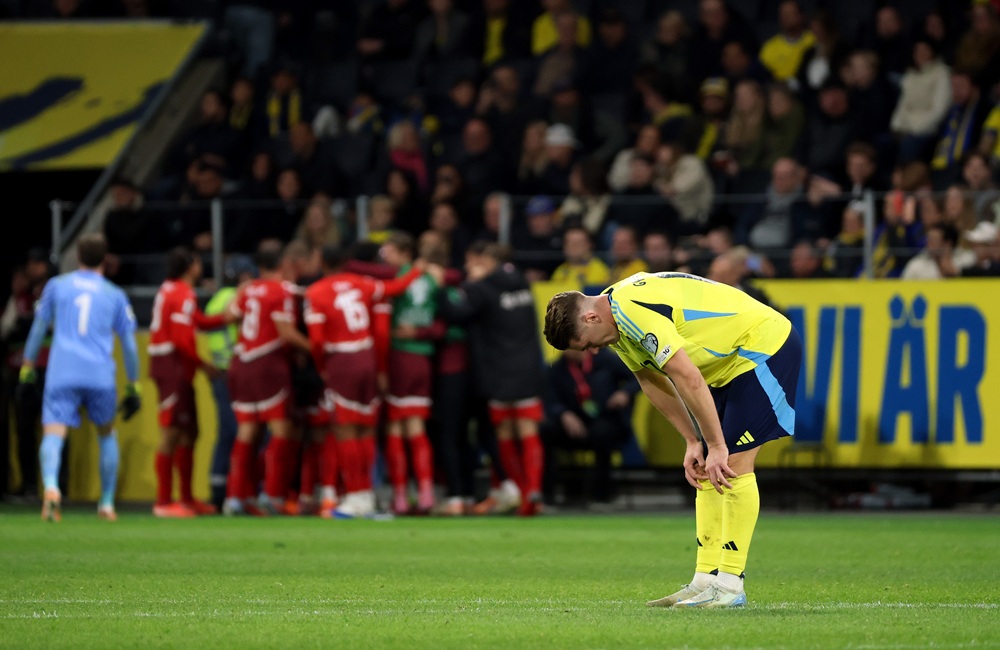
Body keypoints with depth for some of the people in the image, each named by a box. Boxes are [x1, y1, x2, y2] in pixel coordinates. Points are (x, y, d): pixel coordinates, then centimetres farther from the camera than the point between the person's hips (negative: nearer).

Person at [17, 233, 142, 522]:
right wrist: (132, 387, 21)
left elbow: (38, 328, 15)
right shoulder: (114, 295, 13)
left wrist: (28, 367, 23)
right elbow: (129, 344, 15)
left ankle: (51, 487, -39)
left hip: (61, 374, -1)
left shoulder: (57, 285, 12)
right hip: (101, 376, 1)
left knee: (53, 434, -11)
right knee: (107, 434, 22)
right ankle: (107, 503, 22)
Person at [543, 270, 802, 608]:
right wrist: (693, 442, 4)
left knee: (733, 464, -15)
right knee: (706, 473, 6)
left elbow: (688, 379, -30)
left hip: (764, 346, -10)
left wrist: (716, 446, -25)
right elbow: (654, 382, 10)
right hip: (730, 361, 10)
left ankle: (729, 585, -13)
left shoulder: (636, 312, -29)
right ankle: (705, 580, 5)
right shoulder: (617, 323, 3)